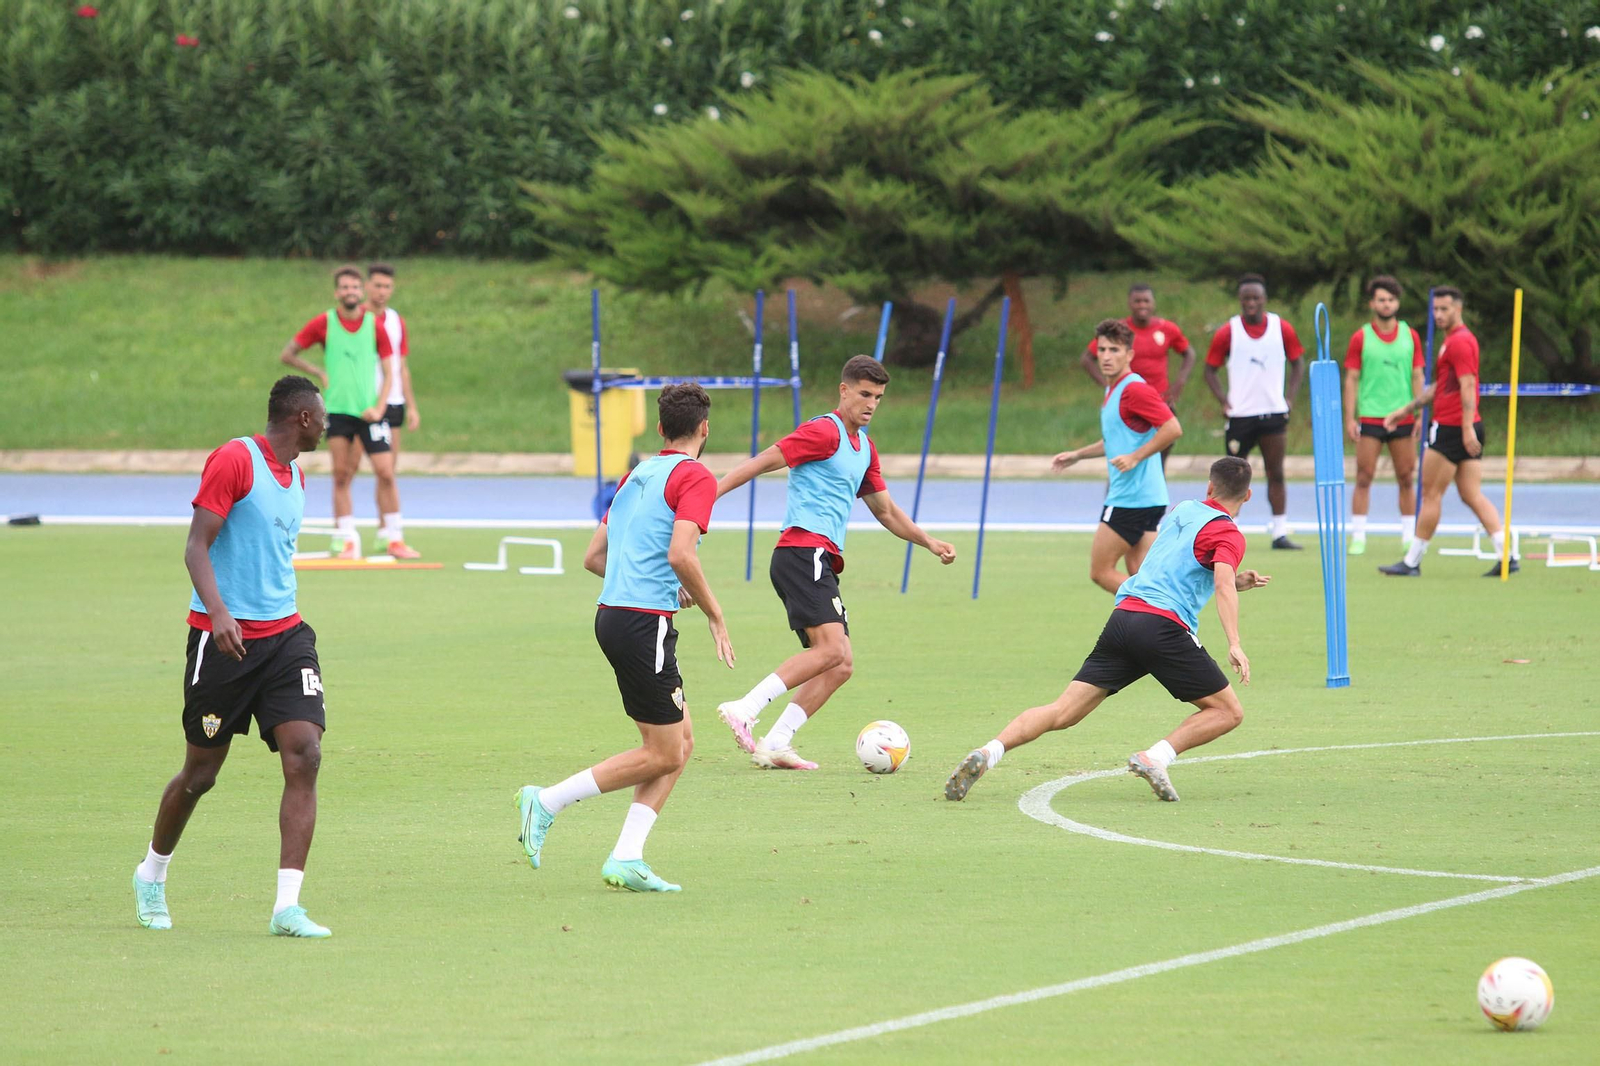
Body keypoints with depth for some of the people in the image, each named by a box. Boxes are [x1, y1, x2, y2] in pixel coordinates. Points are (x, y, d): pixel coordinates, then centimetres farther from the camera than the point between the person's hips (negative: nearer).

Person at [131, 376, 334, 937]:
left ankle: (287, 906, -13)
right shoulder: (234, 460, -11)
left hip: (284, 634, 6)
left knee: (304, 755, -12)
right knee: (200, 773, 5)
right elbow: (196, 546, -16)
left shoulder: (295, 475, 14)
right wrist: (218, 611, -30)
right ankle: (151, 875, 32)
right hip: (225, 637, -6)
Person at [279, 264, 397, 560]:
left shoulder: (375, 325, 3)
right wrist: (319, 372, -2)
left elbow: (388, 373, 6)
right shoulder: (324, 323, 1)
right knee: (342, 476, -2)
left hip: (369, 411, 0)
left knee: (386, 473, -7)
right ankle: (347, 539, 3)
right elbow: (287, 354, 9)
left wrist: (379, 407, -7)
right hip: (337, 410, 0)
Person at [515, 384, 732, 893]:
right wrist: (715, 617, -11)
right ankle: (547, 801, -3)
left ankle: (626, 858, 5)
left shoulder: (636, 476, 18)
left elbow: (593, 557, 20)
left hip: (612, 615, 9)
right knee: (663, 754, -1)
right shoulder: (696, 478, -8)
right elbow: (680, 554, -22)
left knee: (681, 740, 11)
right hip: (645, 622, -9)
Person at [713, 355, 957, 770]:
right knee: (831, 650, -23)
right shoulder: (825, 432, -5)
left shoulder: (864, 447, 23)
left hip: (821, 563, 9)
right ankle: (744, 709, -28)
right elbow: (762, 462, -10)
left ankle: (775, 745, -4)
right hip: (804, 552, -9)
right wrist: (708, 495, -17)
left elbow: (885, 511, 32)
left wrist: (930, 542, 22)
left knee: (840, 667, 1)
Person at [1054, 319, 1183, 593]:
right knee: (1139, 574, 7)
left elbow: (1172, 428, -23)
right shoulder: (1112, 390, 17)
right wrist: (1076, 455, 30)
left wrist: (1135, 457, -24)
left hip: (1132, 497, -10)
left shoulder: (1134, 389, -14)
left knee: (1100, 572, -5)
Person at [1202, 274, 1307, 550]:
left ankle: (1280, 533, 4)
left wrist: (1290, 398, 1)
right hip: (1240, 414, -1)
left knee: (1276, 475, 2)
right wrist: (1224, 401, -8)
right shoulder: (1227, 333, -3)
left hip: (1274, 413, 2)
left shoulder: (1282, 329, 2)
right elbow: (1210, 370, 3)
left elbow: (1298, 362, 12)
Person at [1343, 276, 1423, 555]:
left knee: (1406, 479, 4)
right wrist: (1350, 417, -5)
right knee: (1364, 478, -3)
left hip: (1403, 418, 2)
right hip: (1370, 417, -2)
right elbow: (1352, 380, 2)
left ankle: (1409, 537, 10)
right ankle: (1358, 537, 0)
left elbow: (1417, 377, 8)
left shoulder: (1410, 336, 7)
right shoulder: (1361, 338, 2)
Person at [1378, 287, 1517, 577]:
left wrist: (1467, 428, -26)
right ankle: (1507, 555, -5)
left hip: (1451, 430, -10)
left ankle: (1412, 562, 5)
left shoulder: (1459, 341, -12)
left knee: (1431, 494, -1)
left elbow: (1468, 385, -20)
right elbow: (1438, 387, 30)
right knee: (1472, 495, 5)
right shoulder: (1456, 340, 20)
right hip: (1465, 430, 10)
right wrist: (1407, 410, 32)